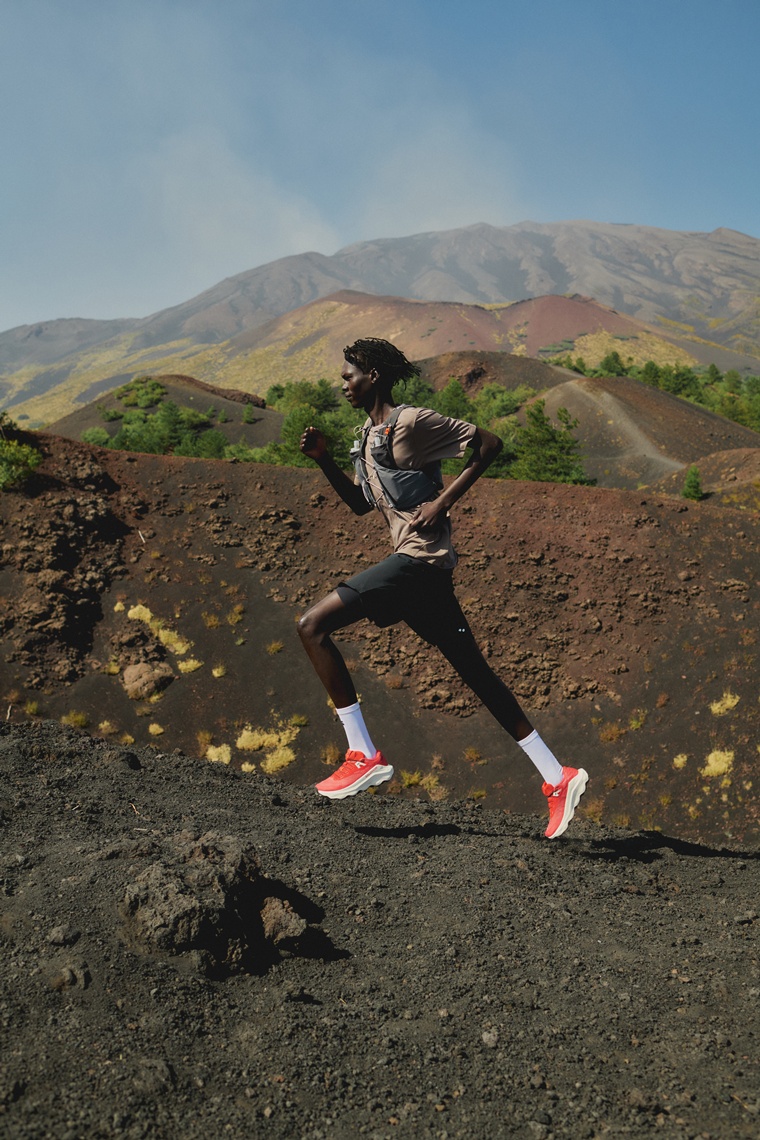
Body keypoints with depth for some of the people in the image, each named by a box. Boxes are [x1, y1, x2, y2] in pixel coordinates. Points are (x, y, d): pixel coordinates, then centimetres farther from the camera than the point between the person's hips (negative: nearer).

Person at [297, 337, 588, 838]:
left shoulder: (413, 421, -8)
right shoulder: (370, 434, 20)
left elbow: (490, 443, -9)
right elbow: (360, 504, 26)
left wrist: (443, 501, -14)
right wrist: (324, 459, 13)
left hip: (419, 558, -10)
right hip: (422, 569, 10)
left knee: (314, 624, -11)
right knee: (476, 672, 9)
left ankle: (364, 755, -10)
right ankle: (559, 778, 12)